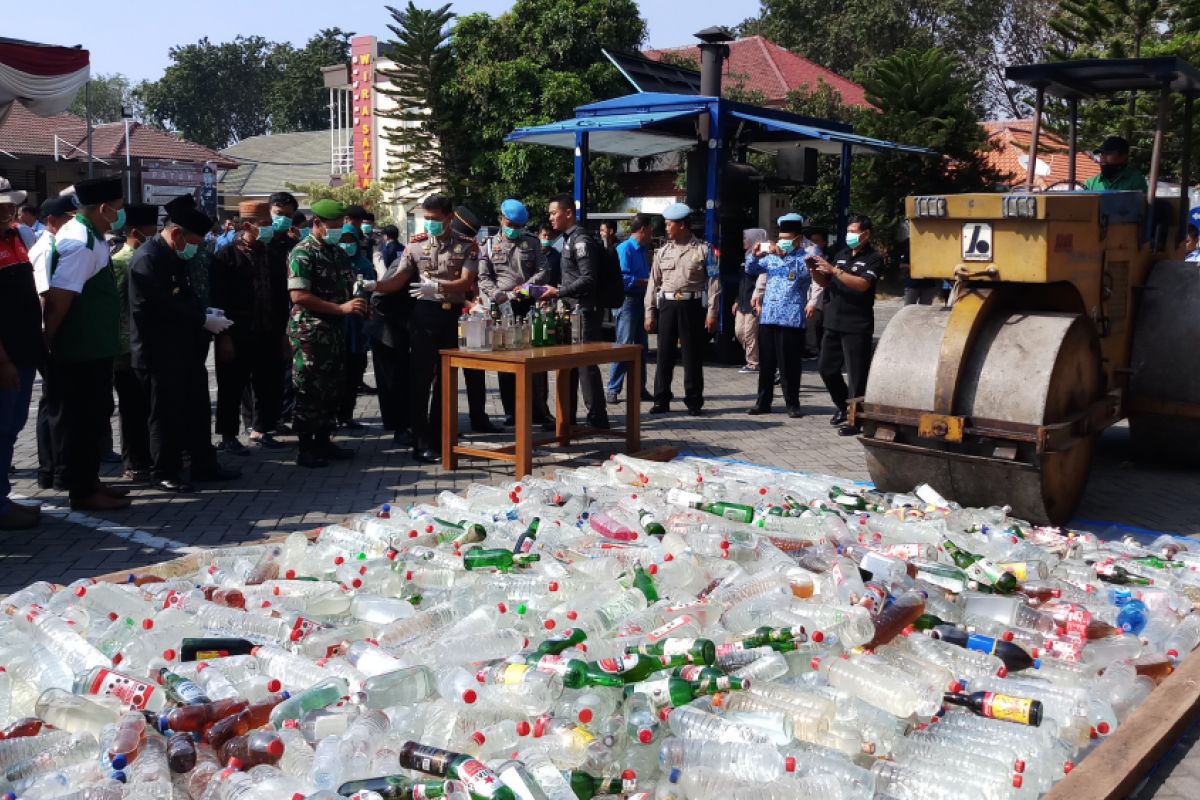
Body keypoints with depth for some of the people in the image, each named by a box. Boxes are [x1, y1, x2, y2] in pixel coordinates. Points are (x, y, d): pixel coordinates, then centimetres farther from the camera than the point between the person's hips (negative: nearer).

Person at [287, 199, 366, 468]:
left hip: (335, 331, 8)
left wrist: (359, 304, 3)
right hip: (310, 332, -8)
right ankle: (306, 449, 5)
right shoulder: (302, 253, -11)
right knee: (310, 390, -3)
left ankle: (324, 441, 24)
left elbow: (348, 286, 26)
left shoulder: (338, 252, 14)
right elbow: (299, 295, -20)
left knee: (333, 388, 13)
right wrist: (341, 308, -24)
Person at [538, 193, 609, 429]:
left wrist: (558, 292, -19)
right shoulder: (569, 239, 16)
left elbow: (588, 279, -21)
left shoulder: (581, 240, -14)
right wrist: (556, 292, 12)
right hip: (574, 309, 10)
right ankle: (567, 417, 21)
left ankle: (597, 418, 1)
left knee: (586, 364, -6)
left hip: (585, 310, -10)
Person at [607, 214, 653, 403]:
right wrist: (647, 281, -19)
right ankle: (613, 390, -2)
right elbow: (622, 279, -21)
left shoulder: (642, 251, 17)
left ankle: (641, 388, 20)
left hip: (641, 301, 9)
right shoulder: (624, 249, -11)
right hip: (627, 301, -9)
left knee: (642, 347, 12)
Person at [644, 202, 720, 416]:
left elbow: (713, 282, -2)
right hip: (667, 305, 3)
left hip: (692, 305, -3)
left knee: (692, 356, 2)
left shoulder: (703, 250, 0)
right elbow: (654, 283, 11)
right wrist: (649, 313, 5)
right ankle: (661, 400, 13)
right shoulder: (663, 252, 10)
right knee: (664, 354, 5)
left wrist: (712, 313, -8)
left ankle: (694, 402, 12)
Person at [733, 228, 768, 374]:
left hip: (752, 302, -9)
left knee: (750, 333, -5)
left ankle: (753, 363, 5)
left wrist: (755, 297, -22)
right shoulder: (748, 257, 17)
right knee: (739, 332, 10)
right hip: (743, 302, 9)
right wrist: (737, 301, 21)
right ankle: (751, 357, 23)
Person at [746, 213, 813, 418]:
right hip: (767, 317, 5)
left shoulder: (804, 257, 1)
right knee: (766, 363, 8)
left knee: (789, 365, 0)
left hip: (791, 319, -5)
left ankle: (792, 404, 9)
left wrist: (783, 256, -29)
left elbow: (803, 272, -18)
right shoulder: (771, 256, 15)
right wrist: (754, 255, -7)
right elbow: (751, 270, 14)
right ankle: (763, 402, 15)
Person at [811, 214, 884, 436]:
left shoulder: (873, 258, -5)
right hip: (834, 323, 7)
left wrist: (833, 270, -22)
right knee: (826, 367, 13)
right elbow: (824, 282, 18)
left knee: (857, 374, -3)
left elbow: (862, 284, -20)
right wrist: (815, 270, -2)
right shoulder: (842, 255, 15)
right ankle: (843, 406, 31)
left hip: (857, 326, -7)